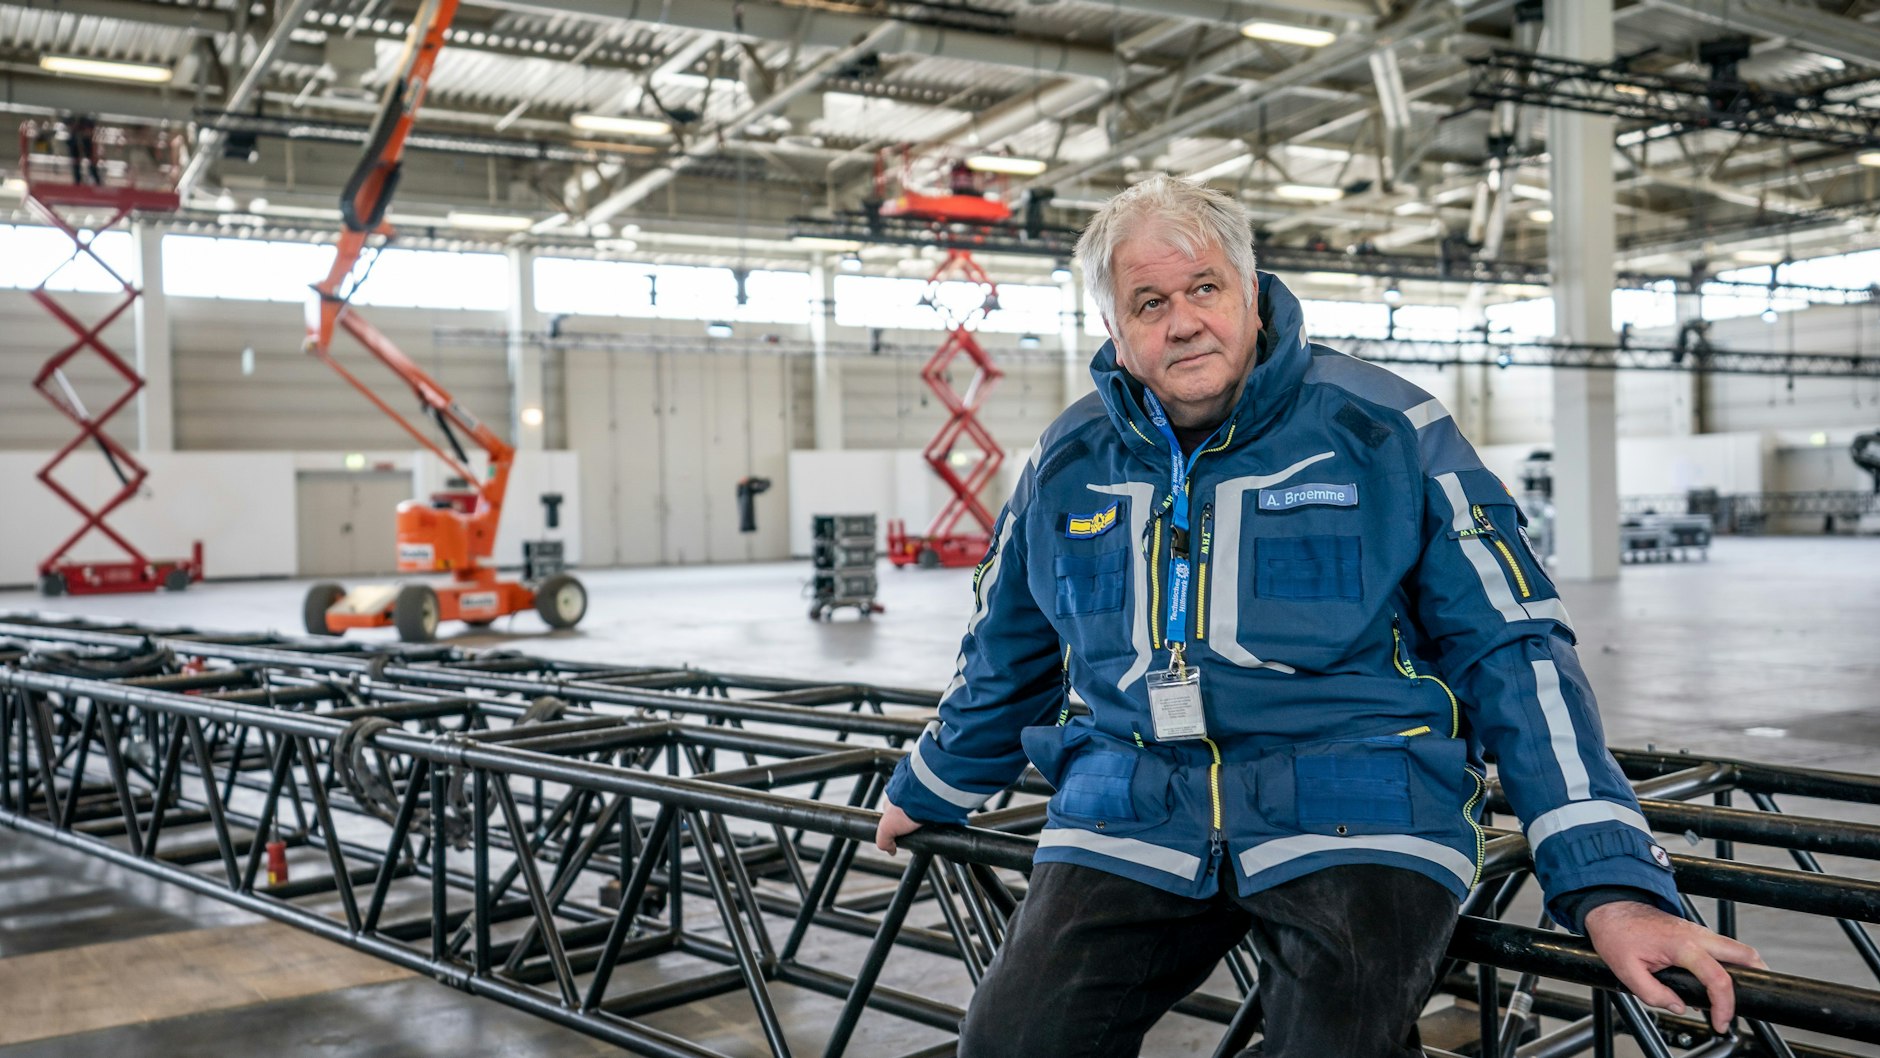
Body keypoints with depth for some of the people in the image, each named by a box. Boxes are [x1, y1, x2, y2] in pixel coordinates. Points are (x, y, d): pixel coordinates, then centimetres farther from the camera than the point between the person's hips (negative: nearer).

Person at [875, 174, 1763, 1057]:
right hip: (1132, 820, 4)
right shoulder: (1067, 463, 9)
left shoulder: (1387, 430, -2)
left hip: (1356, 817, -3)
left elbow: (1513, 651, -3)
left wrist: (1613, 885, -10)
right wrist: (926, 794, 33)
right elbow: (1005, 661, 24)